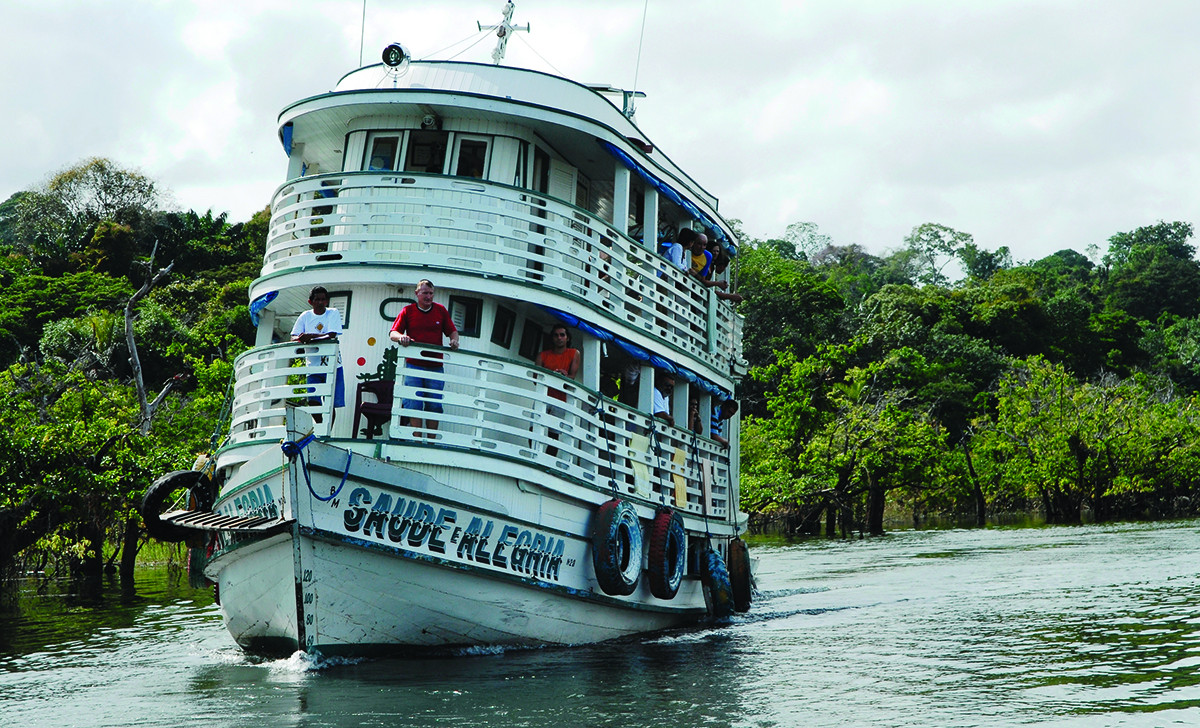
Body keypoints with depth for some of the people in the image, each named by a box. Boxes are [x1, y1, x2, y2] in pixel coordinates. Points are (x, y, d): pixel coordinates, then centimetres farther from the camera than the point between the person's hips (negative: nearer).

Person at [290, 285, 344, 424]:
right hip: (313, 365, 2)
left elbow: (331, 336, -14)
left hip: (332, 364, -2)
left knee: (331, 403, 0)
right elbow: (293, 338, 1)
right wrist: (302, 339, -22)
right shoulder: (305, 316, 7)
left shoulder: (333, 313, 0)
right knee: (313, 400, -8)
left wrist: (310, 336, -26)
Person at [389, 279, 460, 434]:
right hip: (413, 366, -2)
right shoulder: (408, 311, 6)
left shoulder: (441, 310, 11)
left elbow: (452, 331, 15)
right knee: (414, 405, -7)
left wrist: (454, 340, -8)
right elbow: (392, 333, 4)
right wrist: (401, 337, -19)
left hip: (435, 368, 2)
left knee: (434, 406, 2)